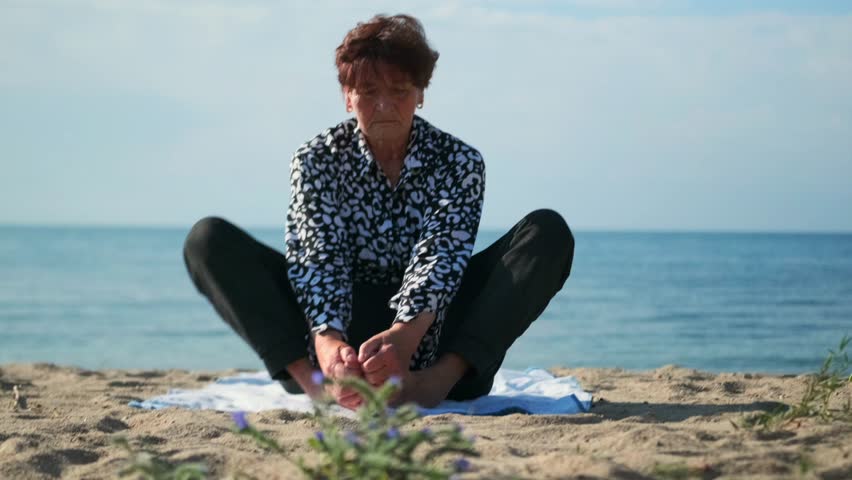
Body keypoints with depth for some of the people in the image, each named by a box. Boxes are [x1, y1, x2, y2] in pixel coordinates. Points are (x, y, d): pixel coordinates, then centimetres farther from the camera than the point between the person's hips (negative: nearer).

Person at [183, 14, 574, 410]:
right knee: (209, 239, -17)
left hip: (428, 344, 0)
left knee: (549, 232, -20)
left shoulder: (459, 162, -1)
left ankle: (440, 379, -36)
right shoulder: (316, 160, 0)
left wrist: (404, 335, -39)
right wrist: (327, 340, -38)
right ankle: (315, 380, -34)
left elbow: (440, 255, -18)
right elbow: (319, 257, -16)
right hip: (339, 324, 0)